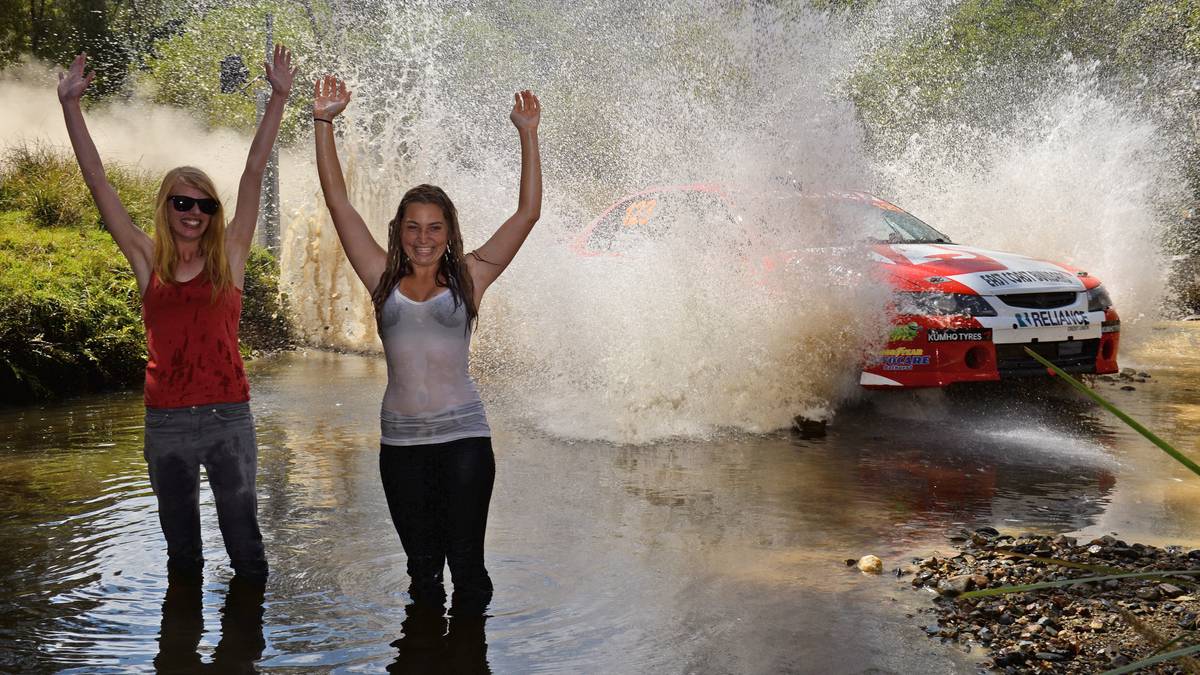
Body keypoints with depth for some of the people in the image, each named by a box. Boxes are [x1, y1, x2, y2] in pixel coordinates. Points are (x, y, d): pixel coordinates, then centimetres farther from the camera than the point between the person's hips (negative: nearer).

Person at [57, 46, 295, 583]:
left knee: (244, 543, 4)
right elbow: (98, 182, 2)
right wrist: (70, 106, -1)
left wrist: (278, 98, -5)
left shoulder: (229, 256, 3)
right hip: (166, 421, 1)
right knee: (180, 548, 12)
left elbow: (253, 174, -2)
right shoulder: (147, 259, 5)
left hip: (228, 417, -1)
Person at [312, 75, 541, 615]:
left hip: (463, 435, -2)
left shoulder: (467, 280, 1)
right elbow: (338, 202, 1)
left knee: (465, 560, 0)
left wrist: (528, 135, -8)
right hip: (401, 440, 2)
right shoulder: (384, 281, 5)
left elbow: (527, 213, -3)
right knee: (422, 562, 14)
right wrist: (323, 123, -5)